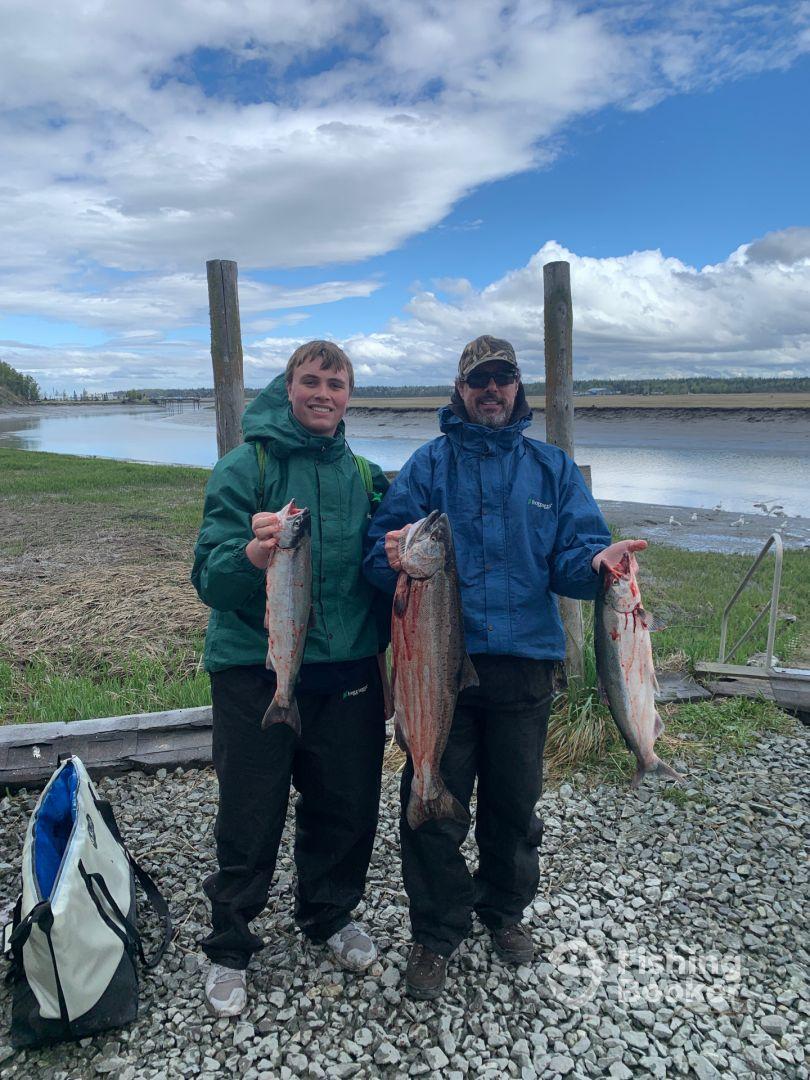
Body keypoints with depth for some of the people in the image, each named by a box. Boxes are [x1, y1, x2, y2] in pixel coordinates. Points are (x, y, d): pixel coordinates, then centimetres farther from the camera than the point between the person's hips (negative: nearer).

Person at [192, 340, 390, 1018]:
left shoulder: (364, 475, 7)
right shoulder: (246, 466, -6)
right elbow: (211, 577, -13)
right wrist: (251, 556, -35)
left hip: (347, 673, 4)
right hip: (255, 673, -4)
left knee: (348, 807, 14)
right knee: (250, 821, 6)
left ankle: (329, 916, 41)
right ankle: (230, 948, 30)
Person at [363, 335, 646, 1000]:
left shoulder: (553, 468, 9)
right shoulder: (428, 464, 5)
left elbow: (573, 556, 1)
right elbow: (381, 550, -3)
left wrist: (599, 562, -22)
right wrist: (393, 558, -27)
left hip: (525, 664, 2)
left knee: (515, 801, 16)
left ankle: (505, 909, 42)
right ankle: (437, 933, 28)